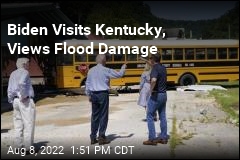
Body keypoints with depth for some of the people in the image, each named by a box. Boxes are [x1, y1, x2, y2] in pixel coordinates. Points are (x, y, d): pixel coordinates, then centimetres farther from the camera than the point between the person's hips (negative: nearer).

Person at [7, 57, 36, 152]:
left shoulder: (13, 74, 16)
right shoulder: (24, 72, -8)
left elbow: (10, 90, 13)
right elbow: (21, 83, -27)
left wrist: (12, 101, 16)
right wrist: (23, 96, -18)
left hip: (16, 101, 8)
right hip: (26, 101, -8)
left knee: (18, 125, 11)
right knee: (28, 124, -4)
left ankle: (18, 146, 14)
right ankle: (27, 147, -4)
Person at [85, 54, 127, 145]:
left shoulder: (91, 71, 4)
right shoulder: (106, 70, -8)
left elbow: (88, 83, 7)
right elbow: (119, 74, 1)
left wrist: (89, 95, 15)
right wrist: (123, 68, 20)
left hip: (94, 94, 5)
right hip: (103, 94, -5)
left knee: (95, 116, 11)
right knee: (103, 116, 3)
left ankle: (93, 137, 16)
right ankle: (101, 137, 5)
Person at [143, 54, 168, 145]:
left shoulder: (155, 68, -17)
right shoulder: (163, 68, 9)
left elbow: (154, 80, -37)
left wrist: (151, 89, -19)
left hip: (156, 95, -8)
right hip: (164, 94, 8)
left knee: (150, 116, 0)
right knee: (162, 117, 12)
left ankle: (152, 139, 0)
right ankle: (163, 137, 17)